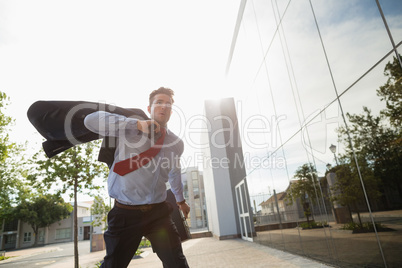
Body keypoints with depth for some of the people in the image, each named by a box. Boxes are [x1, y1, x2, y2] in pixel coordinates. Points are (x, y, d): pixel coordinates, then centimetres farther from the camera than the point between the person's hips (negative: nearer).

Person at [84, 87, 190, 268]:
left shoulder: (176, 144, 5)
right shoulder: (130, 129, -7)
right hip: (125, 213, -2)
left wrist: (180, 200, 36)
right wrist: (137, 125, -24)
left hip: (158, 213, 3)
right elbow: (90, 120, -20)